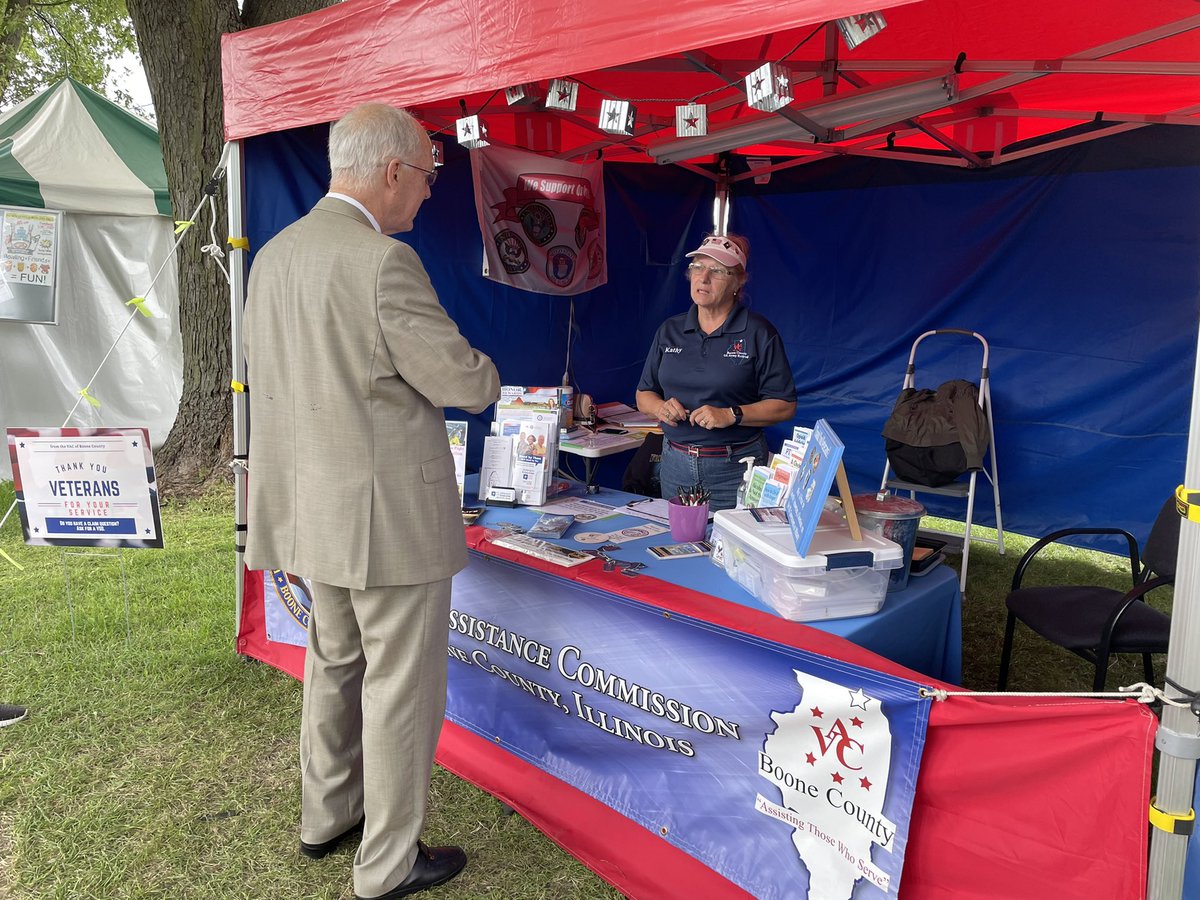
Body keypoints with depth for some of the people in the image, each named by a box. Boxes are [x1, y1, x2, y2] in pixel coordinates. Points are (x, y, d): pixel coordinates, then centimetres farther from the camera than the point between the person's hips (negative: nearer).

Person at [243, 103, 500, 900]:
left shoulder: (274, 254, 7)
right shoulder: (384, 262, -20)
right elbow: (469, 384, -17)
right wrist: (484, 370, 6)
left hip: (313, 507, 9)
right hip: (390, 513, -8)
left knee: (335, 664, 23)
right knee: (401, 687, 6)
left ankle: (327, 818, 41)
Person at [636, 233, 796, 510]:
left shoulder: (759, 333, -4)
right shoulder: (669, 331, 9)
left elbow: (784, 406, -7)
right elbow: (643, 394, 12)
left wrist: (731, 415, -20)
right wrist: (661, 407, -9)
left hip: (735, 469, -4)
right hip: (675, 464, 4)